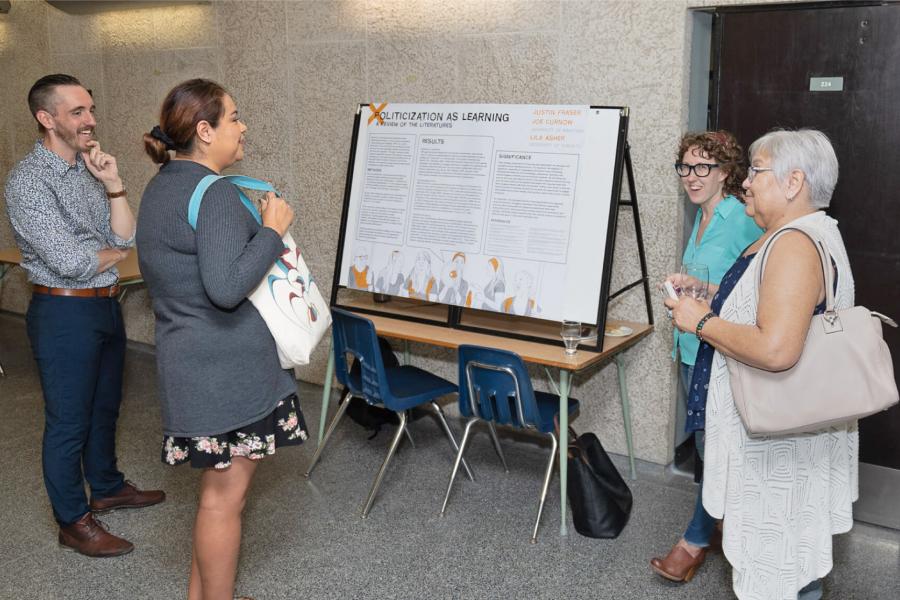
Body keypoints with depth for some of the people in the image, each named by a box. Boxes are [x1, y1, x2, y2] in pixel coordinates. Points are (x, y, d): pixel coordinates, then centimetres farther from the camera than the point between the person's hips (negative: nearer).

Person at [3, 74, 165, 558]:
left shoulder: (87, 170, 7)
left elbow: (125, 238, 2)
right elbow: (70, 261, -23)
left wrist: (114, 186, -10)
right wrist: (112, 254, -4)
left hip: (105, 304, 8)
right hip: (64, 312, -8)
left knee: (104, 407, 21)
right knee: (68, 422, 5)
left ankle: (107, 488, 40)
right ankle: (74, 523, 19)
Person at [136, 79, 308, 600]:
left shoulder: (163, 186, 13)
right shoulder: (215, 194, -19)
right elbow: (226, 287, -29)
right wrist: (273, 229, -19)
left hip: (188, 360, 10)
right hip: (225, 369, -10)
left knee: (218, 487, 21)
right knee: (225, 495, 3)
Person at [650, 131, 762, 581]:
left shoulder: (745, 222, -15)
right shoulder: (700, 220, 12)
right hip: (692, 350, 9)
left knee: (717, 449, 3)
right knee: (705, 444, 17)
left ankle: (695, 541, 15)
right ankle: (724, 526, 33)